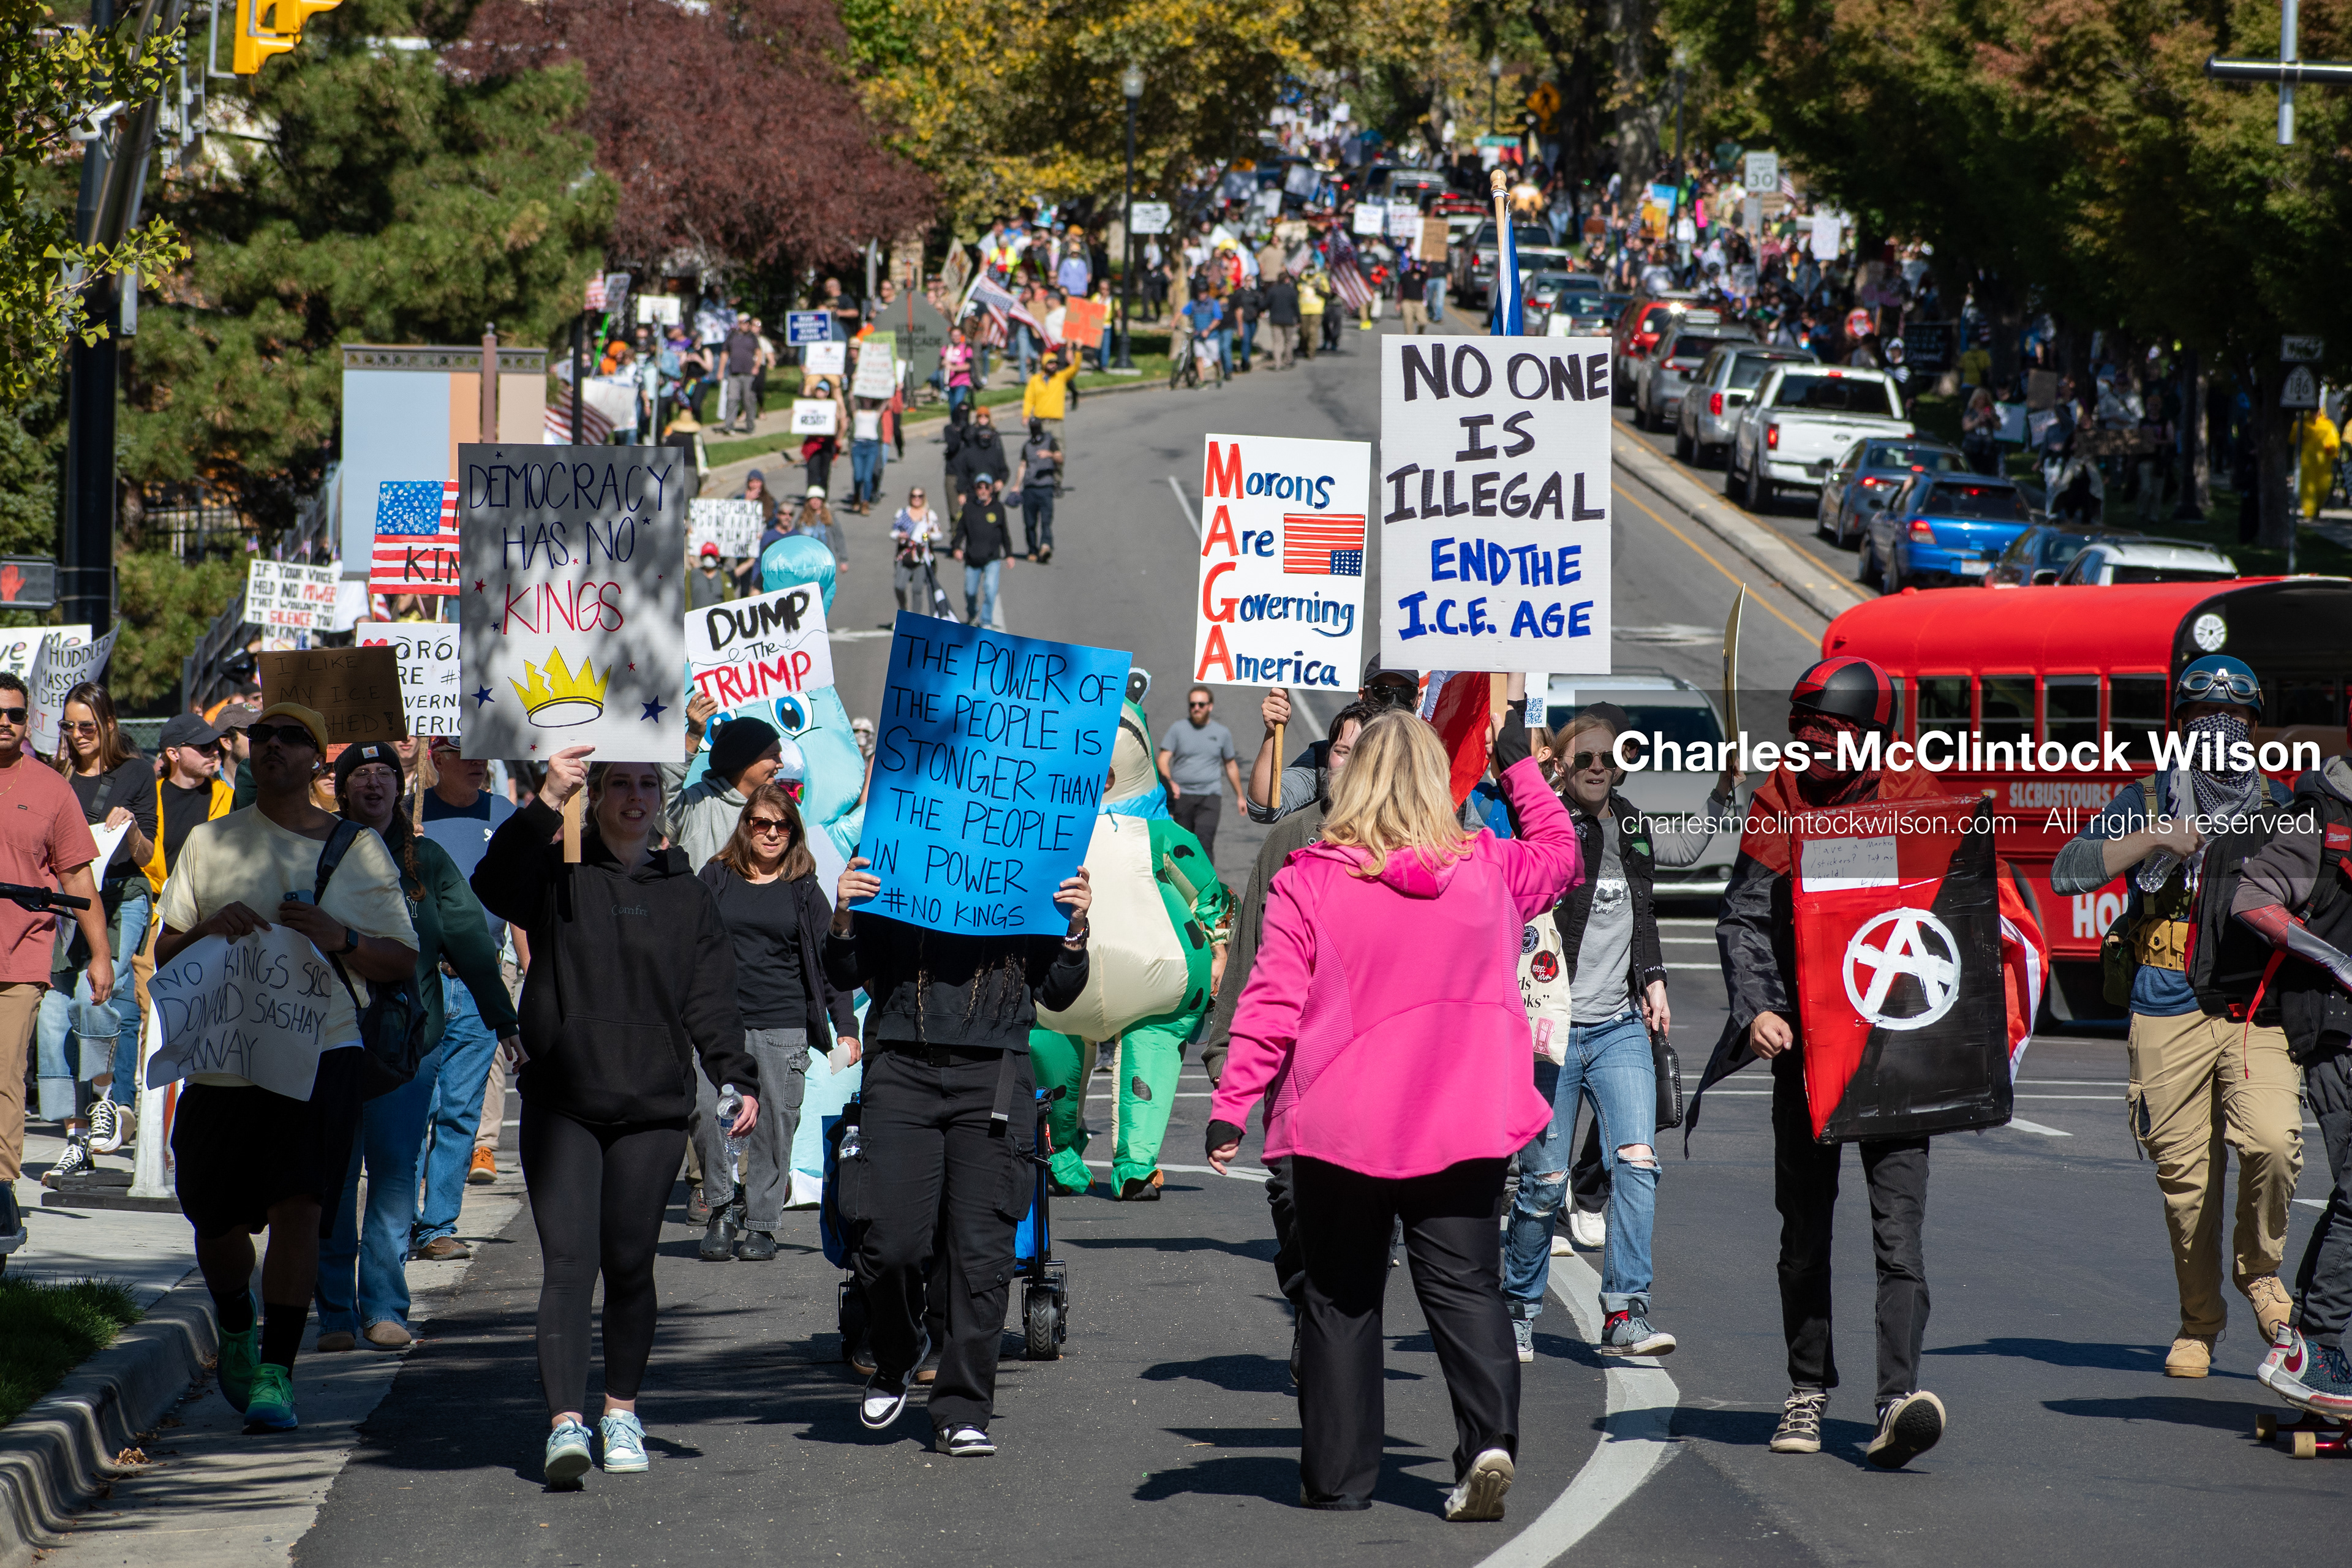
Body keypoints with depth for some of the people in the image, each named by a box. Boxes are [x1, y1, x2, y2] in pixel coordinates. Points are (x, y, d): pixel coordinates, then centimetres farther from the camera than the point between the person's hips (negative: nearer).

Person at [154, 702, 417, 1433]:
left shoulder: (358, 848, 6)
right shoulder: (209, 843, 11)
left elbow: (404, 960, 6)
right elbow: (165, 953, 12)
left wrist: (339, 938, -13)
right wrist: (208, 931, -10)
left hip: (321, 1050, -3)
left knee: (298, 1206, -18)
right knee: (215, 1220, 8)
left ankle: (275, 1375, -15)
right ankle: (238, 1330, 39)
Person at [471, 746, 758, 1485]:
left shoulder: (687, 896, 13)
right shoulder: (557, 878, 6)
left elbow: (710, 1000, 10)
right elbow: (493, 888, -15)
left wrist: (737, 1078, -4)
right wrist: (546, 804, -23)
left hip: (653, 1108, 2)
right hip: (562, 1102, -2)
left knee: (630, 1263, 3)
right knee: (569, 1260, -12)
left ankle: (622, 1411, 21)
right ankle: (566, 1422, -20)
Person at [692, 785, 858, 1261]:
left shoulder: (804, 890, 10)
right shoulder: (716, 878, 10)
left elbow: (828, 962, 10)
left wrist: (846, 1028, 2)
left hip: (784, 1027, 0)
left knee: (775, 1124, -2)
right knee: (707, 1112, -18)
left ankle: (761, 1224, 9)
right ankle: (721, 1211, -3)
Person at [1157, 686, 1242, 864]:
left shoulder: (1222, 733, 12)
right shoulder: (1177, 730, 7)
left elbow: (1231, 766, 23)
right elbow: (1163, 759, -1)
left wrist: (1240, 796, 27)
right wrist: (1169, 781, -21)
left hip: (1210, 797, -1)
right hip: (1181, 796, 1)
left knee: (1204, 840, -20)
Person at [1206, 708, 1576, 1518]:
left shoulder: (1308, 882, -7)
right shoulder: (1488, 869, 1)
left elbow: (1271, 1005, -8)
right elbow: (1559, 852, 23)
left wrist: (1231, 1105, -4)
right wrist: (1520, 766, 31)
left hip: (1338, 1122, -1)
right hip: (1463, 1124, 1)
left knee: (1340, 1299, 10)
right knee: (1463, 1287, 5)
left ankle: (1336, 1477, 11)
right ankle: (1488, 1439, -17)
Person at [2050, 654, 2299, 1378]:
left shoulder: (2278, 805, 15)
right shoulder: (2146, 801, 10)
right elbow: (2068, 873, -1)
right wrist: (2154, 838, -10)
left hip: (2257, 1008, 0)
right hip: (2169, 1010, 0)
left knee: (2273, 1140, -21)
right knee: (2185, 1173, -1)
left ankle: (2260, 1267, 5)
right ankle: (2198, 1323, 15)